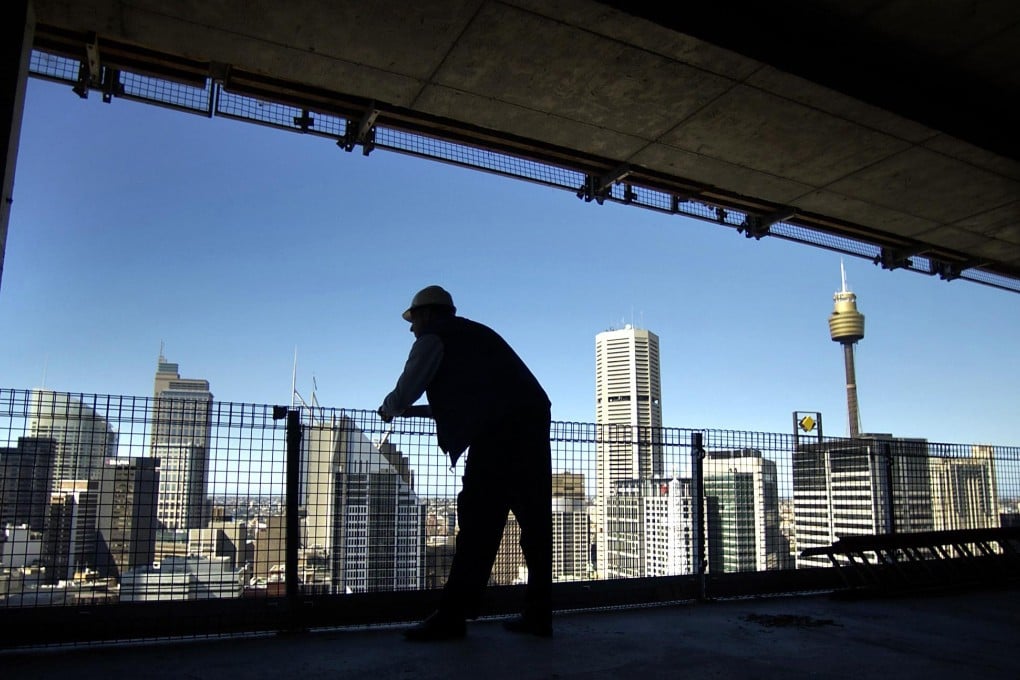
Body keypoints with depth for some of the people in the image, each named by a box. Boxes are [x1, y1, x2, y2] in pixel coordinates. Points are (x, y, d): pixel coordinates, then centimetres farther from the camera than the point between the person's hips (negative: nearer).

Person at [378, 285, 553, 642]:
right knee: (534, 519, 7)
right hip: (531, 422, 8)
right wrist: (415, 410, 41)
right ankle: (538, 615, 13)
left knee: (478, 521, -6)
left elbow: (404, 392, 5)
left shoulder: (433, 336, 8)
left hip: (498, 431, -8)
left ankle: (452, 616, -1)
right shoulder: (473, 333, 32)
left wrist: (388, 409, 27)